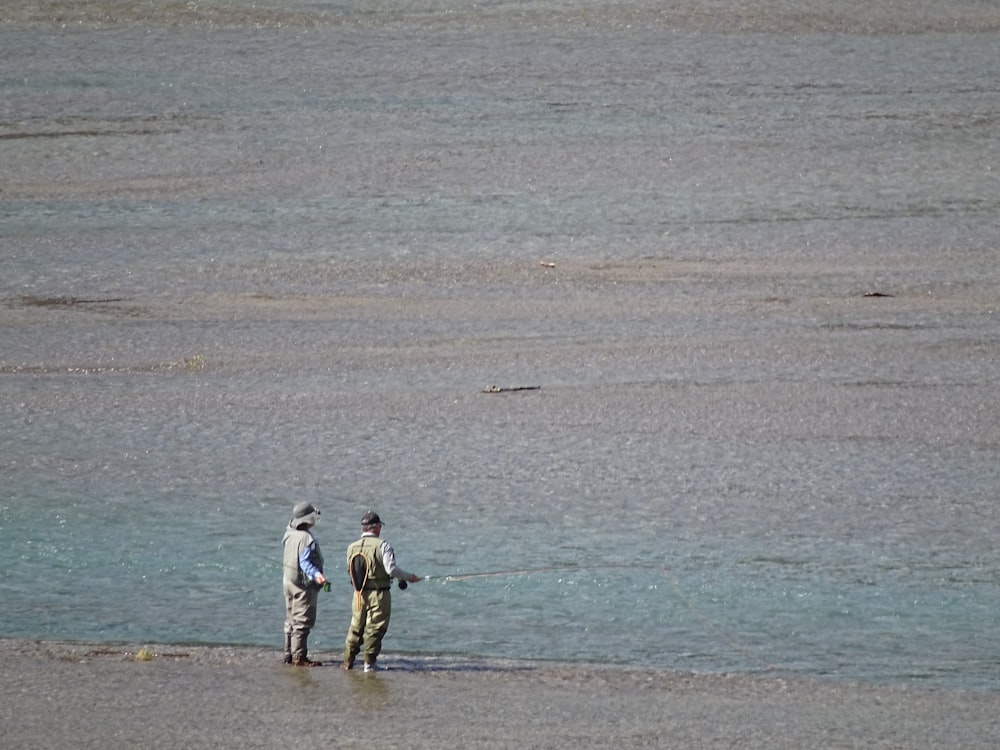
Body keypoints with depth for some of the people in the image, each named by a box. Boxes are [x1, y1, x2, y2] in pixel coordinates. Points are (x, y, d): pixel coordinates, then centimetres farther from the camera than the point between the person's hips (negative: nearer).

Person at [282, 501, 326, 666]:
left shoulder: (290, 534, 5)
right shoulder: (307, 539, -21)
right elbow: (305, 562, -28)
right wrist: (316, 574, -40)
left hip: (289, 580, 9)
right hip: (304, 584, -9)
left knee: (291, 620, 15)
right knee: (303, 622, -6)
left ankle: (289, 654, 21)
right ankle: (299, 657, -8)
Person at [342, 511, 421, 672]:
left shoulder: (352, 548, 4)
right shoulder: (382, 545, -13)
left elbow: (350, 571, 8)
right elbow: (391, 569, -18)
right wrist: (409, 577, -4)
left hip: (359, 594, 5)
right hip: (379, 594, -5)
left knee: (356, 627, 15)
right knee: (375, 628, 2)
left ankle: (348, 661, 18)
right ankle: (369, 663, 3)